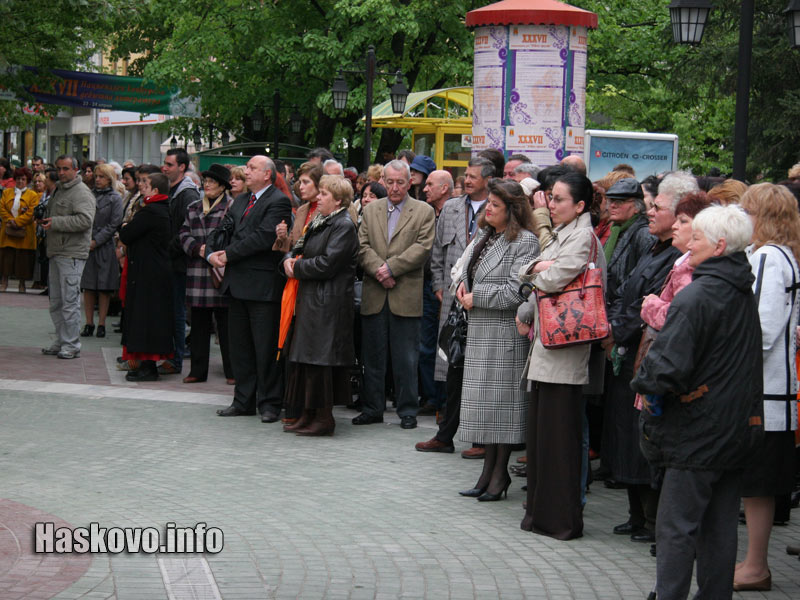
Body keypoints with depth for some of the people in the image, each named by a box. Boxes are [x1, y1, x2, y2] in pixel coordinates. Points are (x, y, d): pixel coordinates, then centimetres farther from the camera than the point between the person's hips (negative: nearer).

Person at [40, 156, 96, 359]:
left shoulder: (82, 193, -10)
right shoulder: (59, 190, 20)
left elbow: (85, 220, -23)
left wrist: (55, 222, -21)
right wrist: (45, 218, 12)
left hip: (72, 254, -10)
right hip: (56, 253, 10)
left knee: (70, 301, -8)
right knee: (56, 302, 12)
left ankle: (72, 345, -3)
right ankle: (61, 342, 19)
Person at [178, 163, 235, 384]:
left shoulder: (232, 207, -1)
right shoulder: (193, 208, 17)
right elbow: (184, 233, 12)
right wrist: (198, 248, -6)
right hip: (197, 273, 5)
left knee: (225, 323, -2)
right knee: (199, 323, 8)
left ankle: (232, 371, 5)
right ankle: (198, 370, 15)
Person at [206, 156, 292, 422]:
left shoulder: (278, 202, -9)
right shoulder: (240, 201, 18)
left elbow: (263, 237, -19)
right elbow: (223, 229, 14)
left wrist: (229, 255, -15)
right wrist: (211, 252, -6)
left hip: (263, 285, -8)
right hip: (238, 284, 8)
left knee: (265, 347, -2)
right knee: (240, 345, 13)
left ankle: (270, 404, 6)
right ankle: (244, 401, 22)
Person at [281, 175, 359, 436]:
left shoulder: (344, 226, -13)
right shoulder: (318, 223, 17)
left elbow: (326, 265, -20)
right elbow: (300, 251, 21)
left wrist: (297, 268, -8)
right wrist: (289, 260, -2)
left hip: (329, 303, -9)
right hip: (311, 299, 9)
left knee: (320, 356, -7)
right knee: (308, 356, 10)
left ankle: (324, 417, 0)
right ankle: (309, 414, 16)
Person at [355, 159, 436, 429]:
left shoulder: (424, 212, 4)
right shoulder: (370, 210, 13)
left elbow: (423, 247, -8)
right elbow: (362, 247, 3)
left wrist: (392, 268, -14)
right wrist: (379, 271, -13)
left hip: (406, 295, -3)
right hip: (374, 295, 3)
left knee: (406, 358, 0)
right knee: (373, 355, 8)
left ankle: (407, 410, 9)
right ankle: (373, 408, 16)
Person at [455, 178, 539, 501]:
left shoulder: (525, 241, -12)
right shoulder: (485, 236, 14)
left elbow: (515, 292, -19)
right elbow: (469, 267, 28)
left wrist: (475, 298, -12)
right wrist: (463, 282, 6)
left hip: (506, 332, -8)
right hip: (480, 331, 8)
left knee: (502, 399, -2)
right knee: (485, 400, 11)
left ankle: (500, 473, 7)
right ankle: (489, 471, 18)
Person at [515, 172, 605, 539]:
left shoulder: (583, 237, -12)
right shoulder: (561, 235, 18)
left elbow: (553, 280, -20)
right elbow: (527, 274, 18)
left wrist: (537, 273, 0)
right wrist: (536, 267, -3)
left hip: (563, 347, -10)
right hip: (545, 341, 10)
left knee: (558, 432, -5)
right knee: (540, 428, 13)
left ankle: (562, 519, 0)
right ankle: (542, 512, 21)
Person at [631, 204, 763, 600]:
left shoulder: (696, 296, -17)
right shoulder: (744, 295, 10)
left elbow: (669, 363, -23)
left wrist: (644, 382, -2)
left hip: (698, 429, -8)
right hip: (736, 427, 8)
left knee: (677, 526, -3)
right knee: (720, 525, 13)